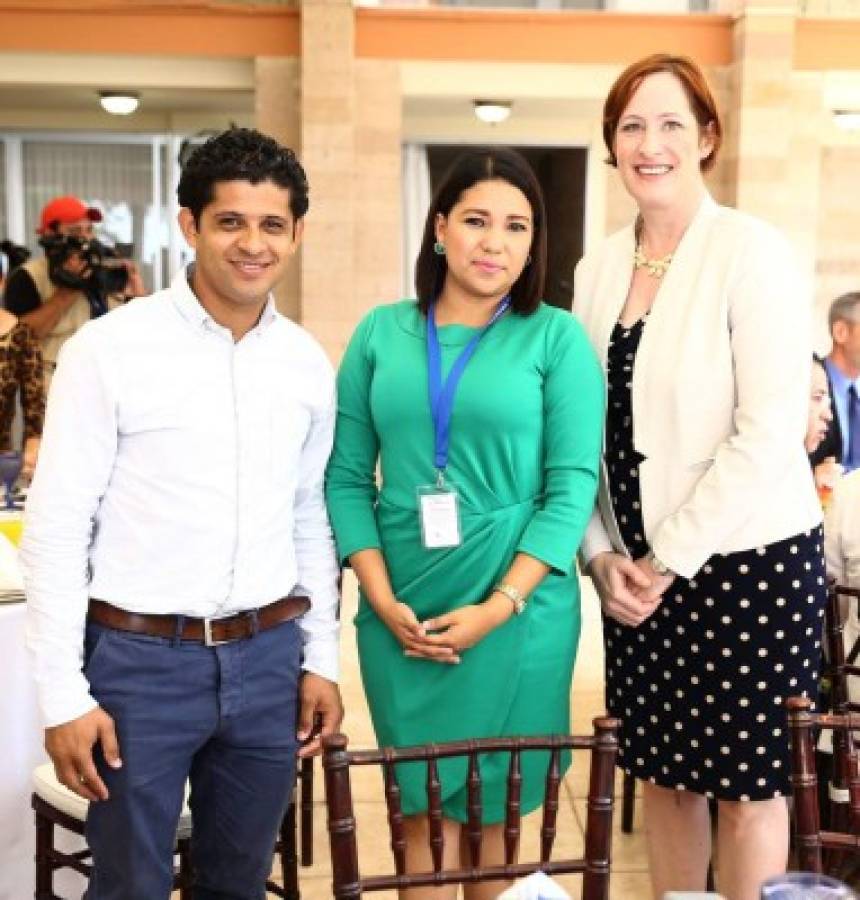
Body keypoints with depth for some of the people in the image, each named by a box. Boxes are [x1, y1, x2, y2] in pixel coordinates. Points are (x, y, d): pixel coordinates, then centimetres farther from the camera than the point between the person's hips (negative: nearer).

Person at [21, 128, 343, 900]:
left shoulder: (308, 363, 5)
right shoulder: (108, 349, -9)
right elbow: (55, 528, -8)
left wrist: (322, 656, 10)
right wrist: (63, 693, -10)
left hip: (267, 658, 4)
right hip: (140, 658, -4)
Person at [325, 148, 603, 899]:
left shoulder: (556, 338, -1)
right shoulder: (381, 334, 6)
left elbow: (573, 487, -6)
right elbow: (346, 478, 4)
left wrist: (497, 607, -13)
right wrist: (383, 601, -7)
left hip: (517, 614, -2)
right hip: (400, 617, 2)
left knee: (496, 809, 9)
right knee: (420, 807, 10)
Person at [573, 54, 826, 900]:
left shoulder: (751, 252, -10)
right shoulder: (597, 268, 7)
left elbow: (769, 433, -16)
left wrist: (668, 560, -13)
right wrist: (603, 556, -1)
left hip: (744, 560, -5)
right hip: (636, 569, 5)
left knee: (743, 783, 8)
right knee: (662, 774, 16)